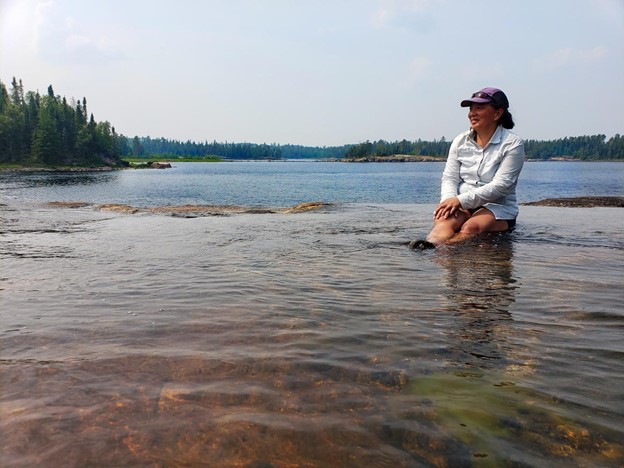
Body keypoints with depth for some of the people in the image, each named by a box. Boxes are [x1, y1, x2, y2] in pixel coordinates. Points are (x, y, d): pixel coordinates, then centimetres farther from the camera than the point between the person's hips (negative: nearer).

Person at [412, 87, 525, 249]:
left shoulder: (513, 144, -3)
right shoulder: (461, 141, 12)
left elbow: (500, 185, -13)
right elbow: (449, 177, 6)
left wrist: (461, 199, -22)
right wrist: (450, 200, -18)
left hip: (498, 207, -2)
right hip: (462, 206, 3)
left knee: (471, 227, -36)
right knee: (443, 220, -32)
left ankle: (436, 248, -61)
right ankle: (431, 245, -63)